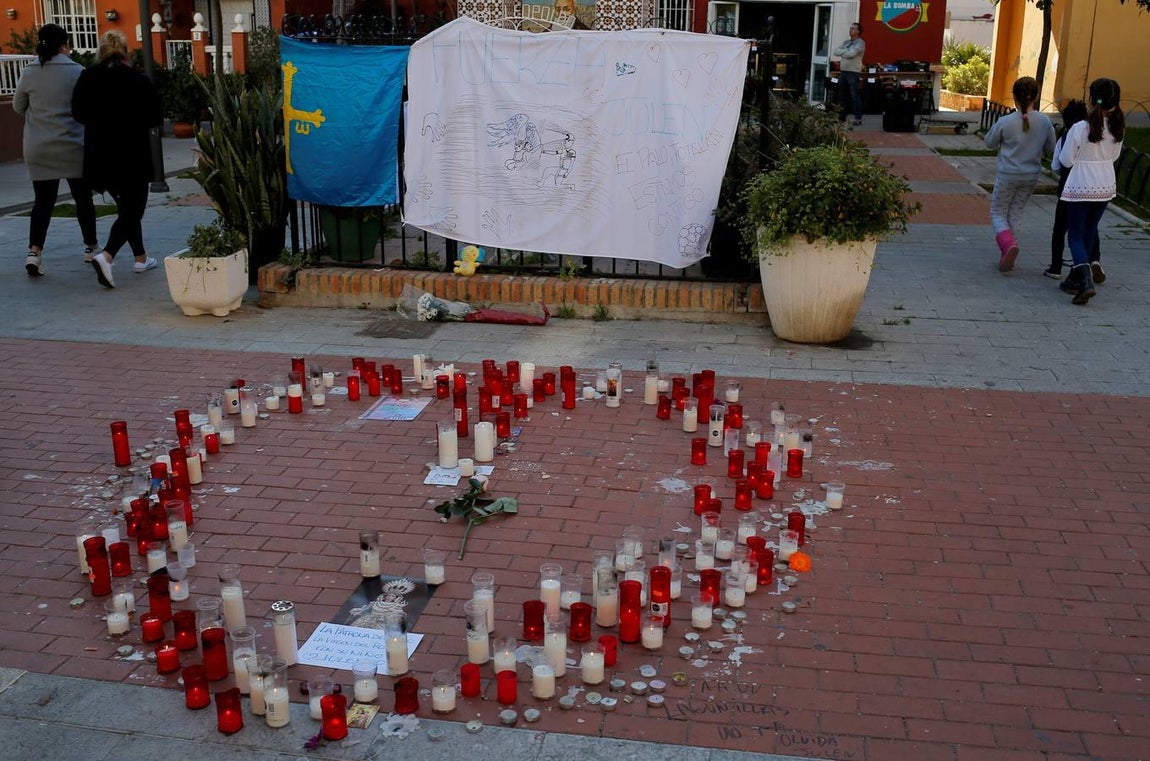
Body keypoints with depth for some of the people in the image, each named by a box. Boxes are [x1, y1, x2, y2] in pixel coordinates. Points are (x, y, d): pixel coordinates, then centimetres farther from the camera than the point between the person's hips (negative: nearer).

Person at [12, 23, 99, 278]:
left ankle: (34, 251, -7)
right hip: (74, 147, -2)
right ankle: (91, 247, 24)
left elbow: (18, 107, 13)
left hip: (38, 150, 2)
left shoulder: (28, 74, 0)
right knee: (83, 198, 13)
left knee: (43, 202, 6)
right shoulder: (78, 72, -8)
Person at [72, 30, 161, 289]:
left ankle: (141, 258, 27)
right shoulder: (138, 81, -11)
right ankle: (106, 256, -19)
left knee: (127, 208, 19)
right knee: (131, 210, 1)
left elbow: (78, 114, 8)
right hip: (133, 156, -5)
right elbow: (154, 118, -6)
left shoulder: (87, 78, 0)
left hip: (99, 155, 5)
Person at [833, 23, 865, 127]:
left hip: (853, 72, -7)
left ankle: (858, 119, -6)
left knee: (855, 96, -7)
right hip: (843, 71, 7)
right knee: (842, 95, 10)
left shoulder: (860, 43, -5)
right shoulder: (846, 42, 17)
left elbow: (852, 54, -20)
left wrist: (842, 52, -5)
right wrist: (846, 51, -10)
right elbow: (836, 51, 5)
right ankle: (841, 117, 18)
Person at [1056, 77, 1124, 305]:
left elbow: (1066, 160, -12)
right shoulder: (1117, 128, -3)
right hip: (1106, 188, 5)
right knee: (1089, 232, 19)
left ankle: (1086, 280, -18)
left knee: (1076, 236, 2)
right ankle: (1076, 278, 29)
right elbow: (1114, 156, 9)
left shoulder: (1080, 128, -20)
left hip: (1080, 188, -5)